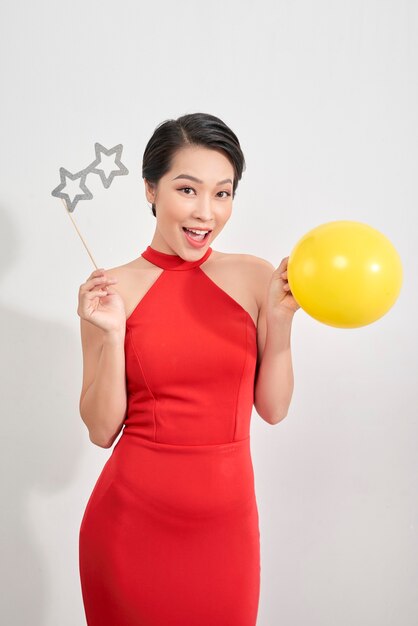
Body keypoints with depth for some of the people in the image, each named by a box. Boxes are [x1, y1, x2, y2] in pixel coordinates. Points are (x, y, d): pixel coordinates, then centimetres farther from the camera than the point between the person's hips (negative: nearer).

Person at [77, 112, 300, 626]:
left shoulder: (255, 277, -3)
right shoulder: (109, 289, -8)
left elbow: (273, 408, 0)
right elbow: (101, 430, -5)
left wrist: (280, 319, -11)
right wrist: (112, 334, -18)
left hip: (226, 522, 2)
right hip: (132, 519, -1)